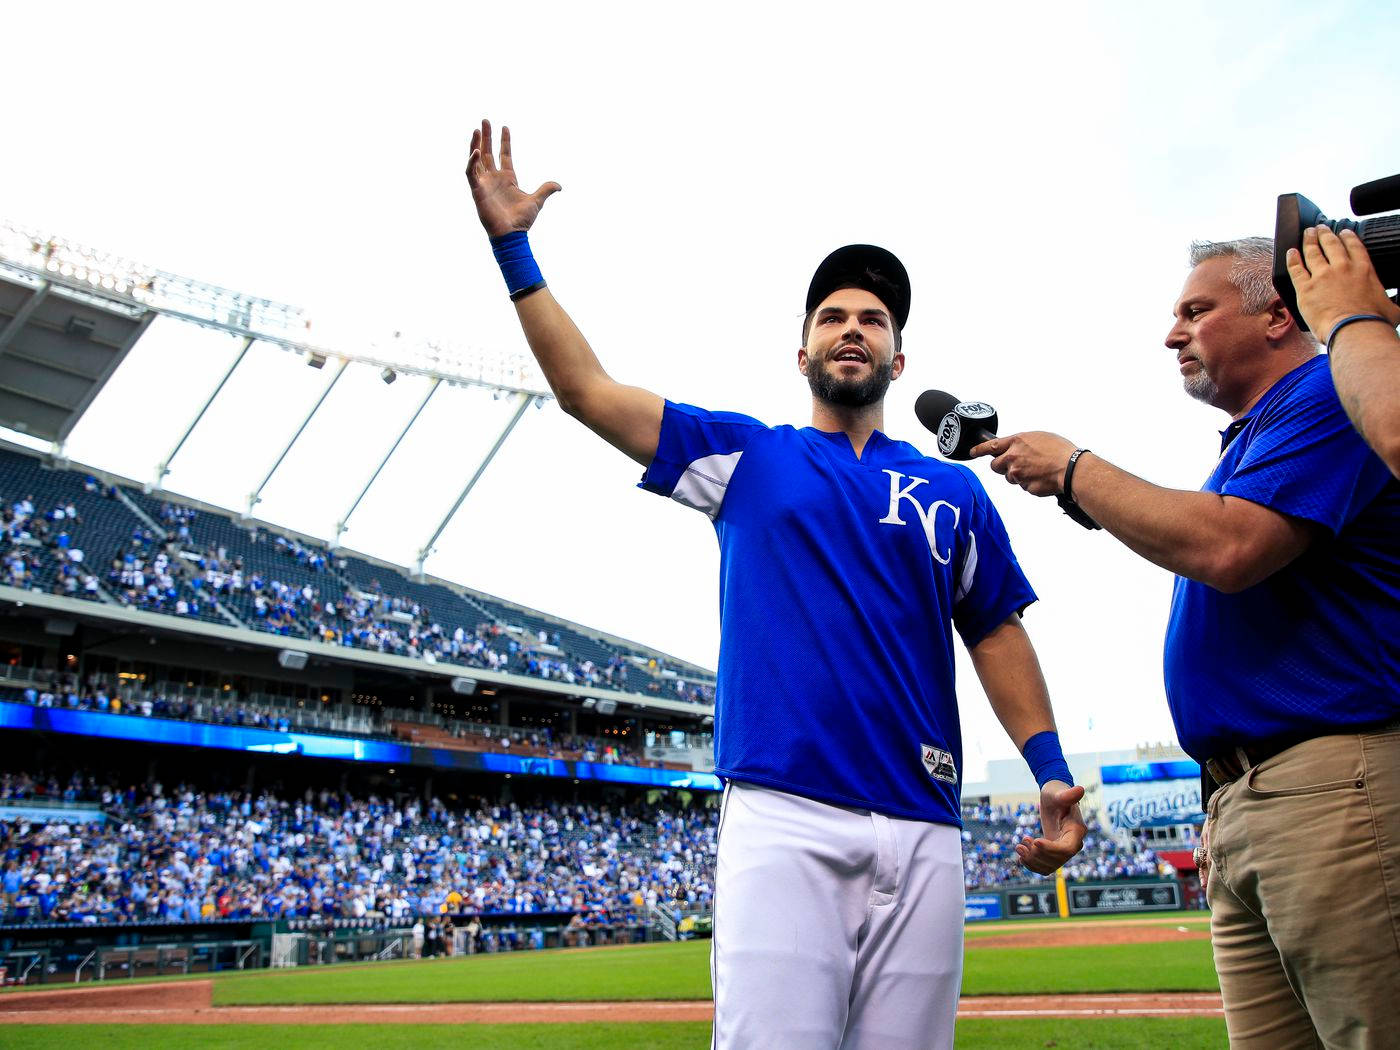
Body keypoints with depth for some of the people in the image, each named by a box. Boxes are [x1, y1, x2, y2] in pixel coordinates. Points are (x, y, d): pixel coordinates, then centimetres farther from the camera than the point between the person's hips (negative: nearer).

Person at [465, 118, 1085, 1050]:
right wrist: (513, 246, 6)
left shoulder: (954, 493, 17)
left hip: (922, 831, 3)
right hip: (781, 819, -2)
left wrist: (1051, 773, 7)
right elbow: (586, 390, 9)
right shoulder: (745, 457, 12)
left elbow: (996, 632, 18)